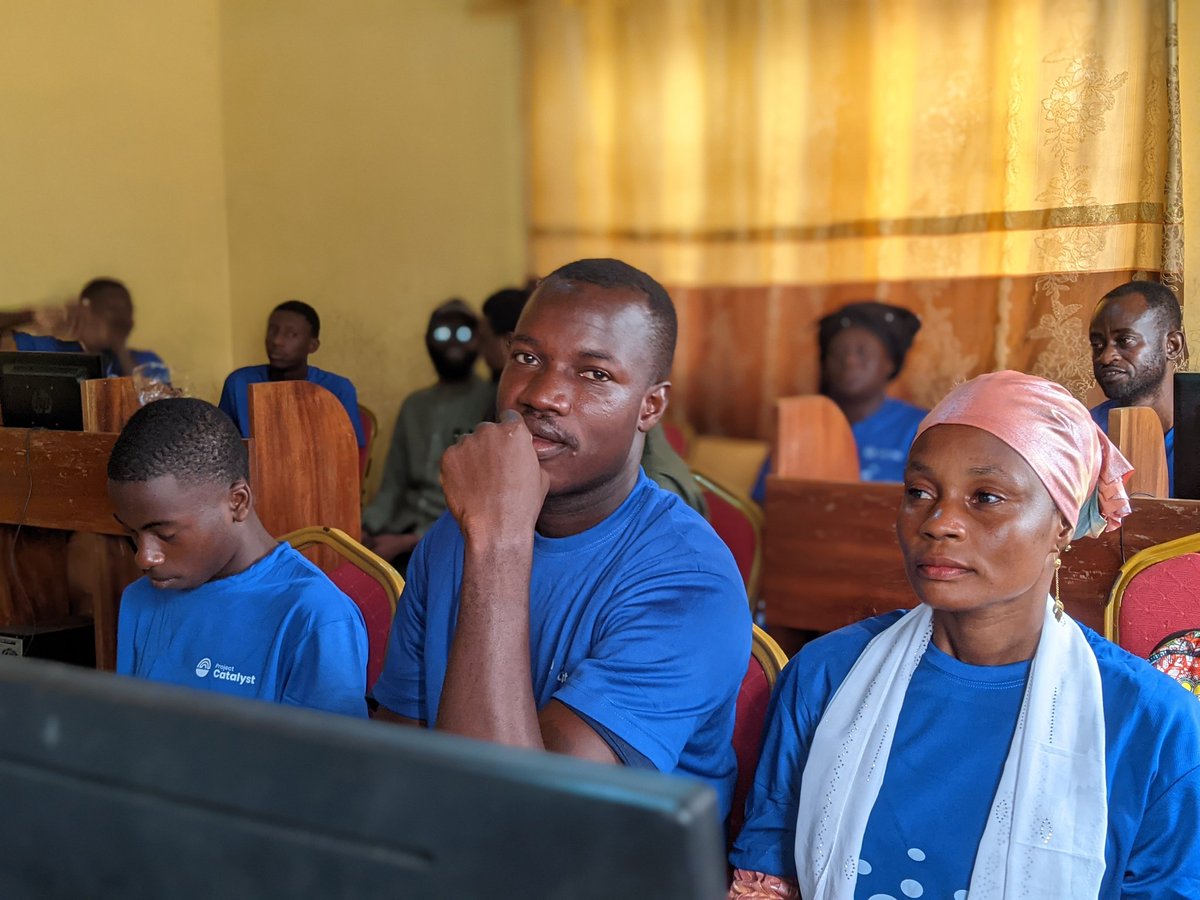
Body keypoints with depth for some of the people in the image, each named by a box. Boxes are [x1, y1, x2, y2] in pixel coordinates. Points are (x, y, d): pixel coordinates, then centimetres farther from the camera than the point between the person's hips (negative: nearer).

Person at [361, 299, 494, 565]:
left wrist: (409, 542, -18)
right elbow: (392, 487, 16)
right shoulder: (414, 405, 18)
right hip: (404, 531, 6)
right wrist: (366, 530, -5)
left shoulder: (494, 404, -4)